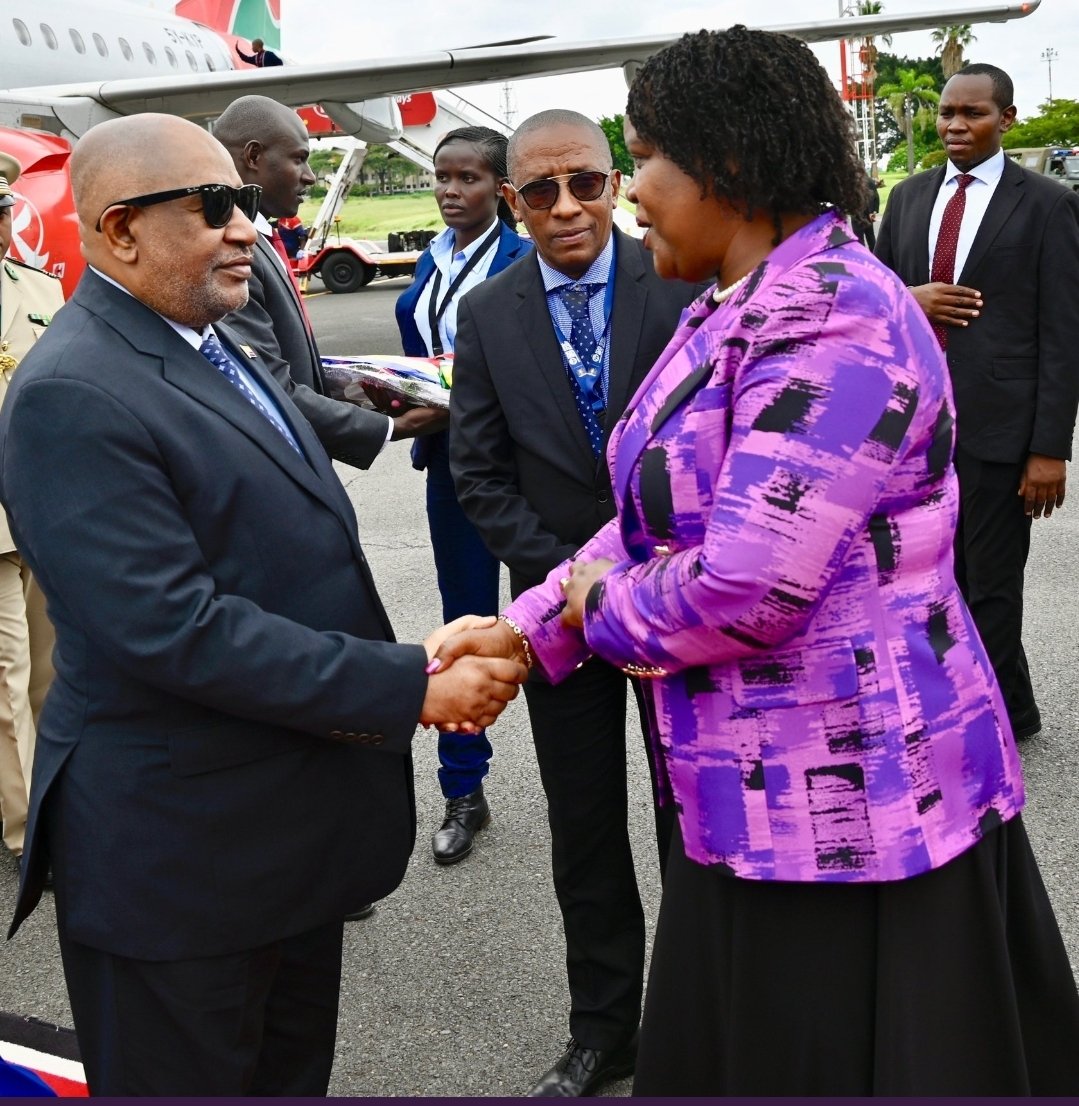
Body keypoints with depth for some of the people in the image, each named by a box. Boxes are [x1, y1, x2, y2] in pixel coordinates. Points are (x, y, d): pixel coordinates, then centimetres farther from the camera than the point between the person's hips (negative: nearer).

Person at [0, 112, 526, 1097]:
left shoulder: (209, 345, 10)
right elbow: (173, 628, -28)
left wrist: (401, 658, 6)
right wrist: (406, 688, -25)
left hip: (296, 819, 9)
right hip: (183, 852, -9)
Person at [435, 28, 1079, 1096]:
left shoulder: (831, 317, -22)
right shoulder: (729, 314, 10)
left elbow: (749, 584, -29)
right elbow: (662, 520, 12)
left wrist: (604, 609, -10)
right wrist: (526, 629, 3)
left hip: (851, 797, -9)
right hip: (763, 793, 9)